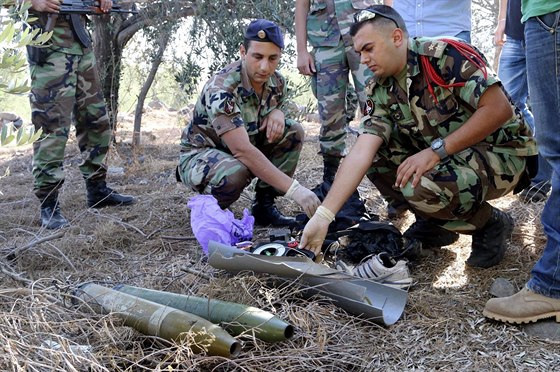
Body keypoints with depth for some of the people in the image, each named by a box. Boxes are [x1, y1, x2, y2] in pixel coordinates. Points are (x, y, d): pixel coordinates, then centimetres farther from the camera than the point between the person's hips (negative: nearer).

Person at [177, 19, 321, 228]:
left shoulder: (277, 82, -9)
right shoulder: (221, 90, -32)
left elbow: (278, 104, 14)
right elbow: (242, 151, -40)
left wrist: (277, 113, -14)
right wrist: (294, 189, -44)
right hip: (200, 155, -7)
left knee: (293, 132, -13)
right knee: (235, 172, -39)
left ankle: (264, 204, -6)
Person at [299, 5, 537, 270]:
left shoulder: (446, 55, -20)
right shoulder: (380, 92, -4)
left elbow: (499, 108, -24)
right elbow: (361, 154, -14)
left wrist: (436, 150, -26)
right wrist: (322, 216, -24)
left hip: (502, 152, -7)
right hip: (442, 158, 7)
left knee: (420, 185, -31)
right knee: (375, 154, -9)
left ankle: (490, 224, -1)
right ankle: (435, 223, 6)